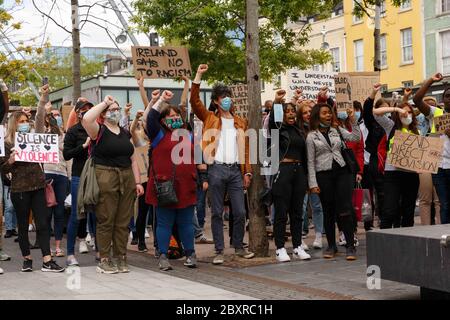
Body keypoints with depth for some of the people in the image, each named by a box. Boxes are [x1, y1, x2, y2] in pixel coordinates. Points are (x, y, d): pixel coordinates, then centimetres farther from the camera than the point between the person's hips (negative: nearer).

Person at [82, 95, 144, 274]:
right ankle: (104, 260, 3)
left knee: (123, 221, 7)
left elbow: (133, 159, 19)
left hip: (127, 178, 6)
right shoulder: (99, 131, 0)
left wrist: (138, 182, 11)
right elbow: (86, 119, -23)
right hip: (106, 178, -6)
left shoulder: (125, 133, 18)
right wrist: (104, 103, -14)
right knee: (106, 221, -3)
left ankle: (121, 258, 15)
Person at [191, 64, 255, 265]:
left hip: (236, 170, 3)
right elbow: (194, 101, -5)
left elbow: (245, 149, 13)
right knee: (217, 212, 2)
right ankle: (219, 251, 8)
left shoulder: (240, 123, 16)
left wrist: (247, 172, 6)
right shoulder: (210, 119, 8)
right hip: (217, 169, -2)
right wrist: (198, 76, -8)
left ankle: (239, 247, 18)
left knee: (240, 212, 3)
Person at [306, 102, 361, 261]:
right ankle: (331, 246, 18)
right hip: (324, 175, -1)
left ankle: (350, 246, -3)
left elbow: (356, 138, 1)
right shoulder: (312, 136, 2)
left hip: (342, 172, 1)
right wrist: (313, 183, -5)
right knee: (328, 212, 6)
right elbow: (311, 162, 0)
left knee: (345, 210, -6)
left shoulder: (337, 130, 11)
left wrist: (353, 121, -7)